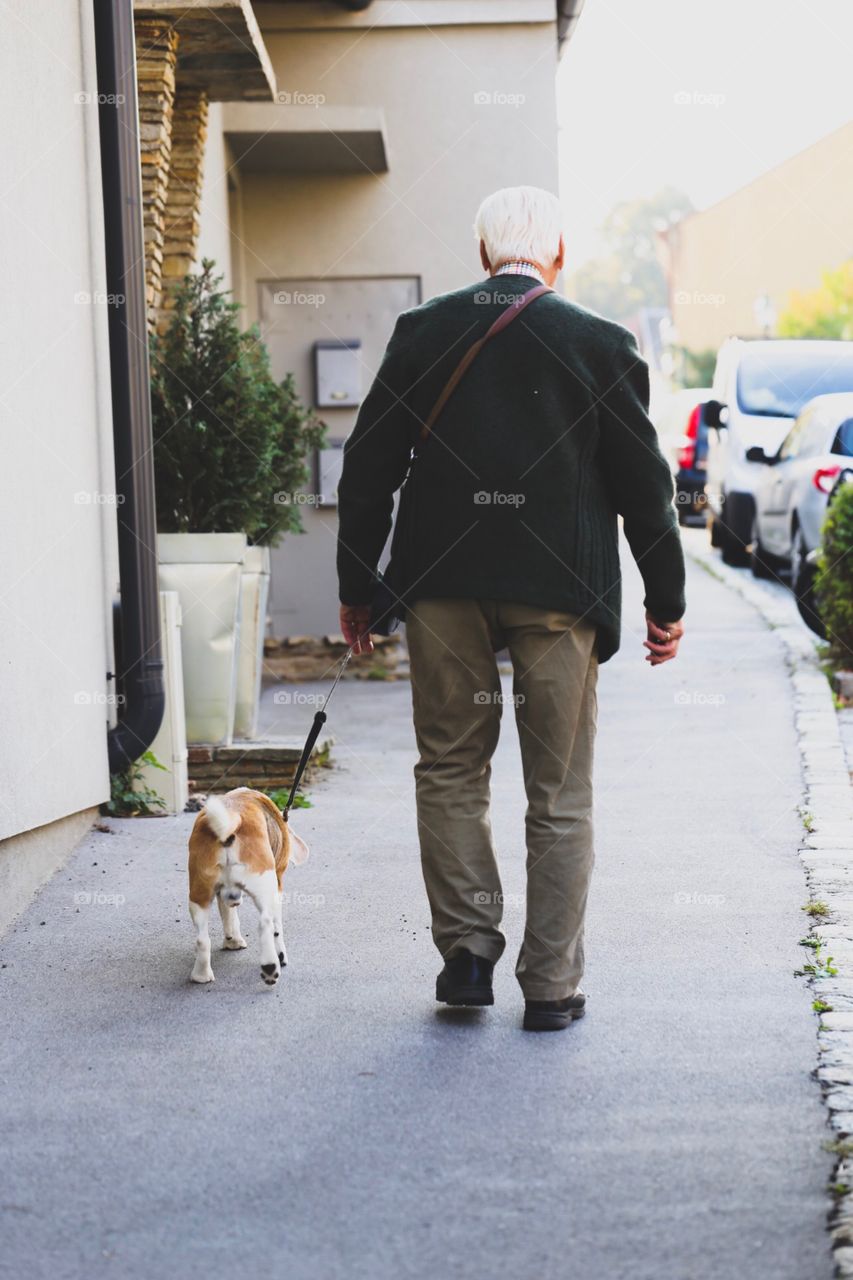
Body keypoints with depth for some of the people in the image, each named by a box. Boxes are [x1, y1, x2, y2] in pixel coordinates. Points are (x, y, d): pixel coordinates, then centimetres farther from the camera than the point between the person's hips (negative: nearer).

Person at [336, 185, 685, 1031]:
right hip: (558, 590, -1)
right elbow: (642, 484, -1)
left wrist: (355, 588, 11)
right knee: (559, 796, 7)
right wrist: (666, 601, 8)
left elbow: (368, 467, 3)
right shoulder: (600, 345, -4)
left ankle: (467, 949, 13)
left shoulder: (421, 332, 1)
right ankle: (551, 986, 11)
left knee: (449, 769, 17)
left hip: (442, 582, 1)